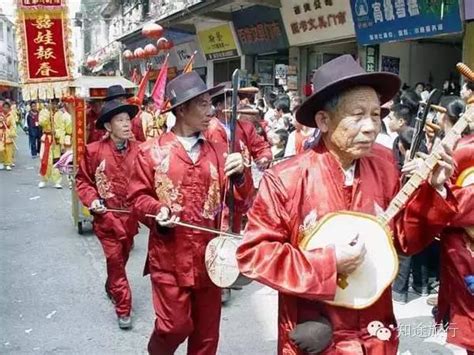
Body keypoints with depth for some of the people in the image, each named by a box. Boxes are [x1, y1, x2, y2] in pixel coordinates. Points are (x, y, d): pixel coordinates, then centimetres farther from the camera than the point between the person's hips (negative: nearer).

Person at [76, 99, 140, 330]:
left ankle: (111, 288, 48)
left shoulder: (138, 150, -7)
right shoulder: (94, 150, -11)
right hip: (106, 216, -3)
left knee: (122, 258, 20)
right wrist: (92, 200, -14)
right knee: (115, 260, -1)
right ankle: (123, 308, 12)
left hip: (130, 215, 3)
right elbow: (82, 180, 0)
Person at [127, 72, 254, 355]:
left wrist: (239, 175, -17)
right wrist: (157, 210, -19)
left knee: (207, 331, 14)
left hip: (209, 256, 3)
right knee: (176, 326, 3)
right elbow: (138, 197, 0)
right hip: (170, 257, -3)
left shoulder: (218, 152, 6)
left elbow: (241, 201, 2)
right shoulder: (152, 152, -3)